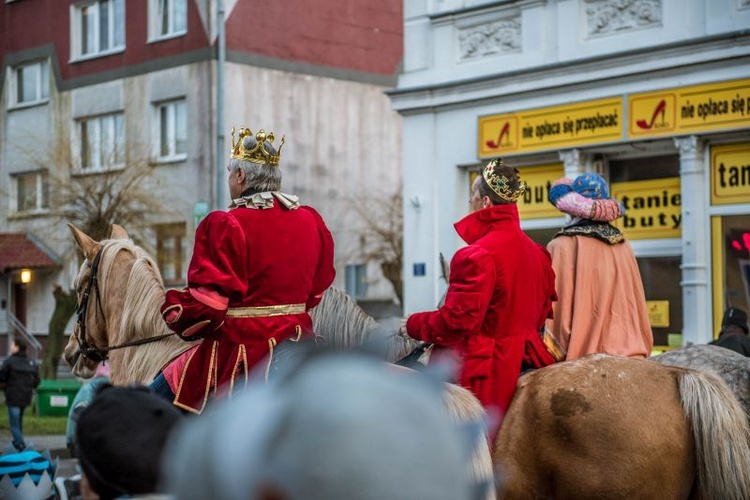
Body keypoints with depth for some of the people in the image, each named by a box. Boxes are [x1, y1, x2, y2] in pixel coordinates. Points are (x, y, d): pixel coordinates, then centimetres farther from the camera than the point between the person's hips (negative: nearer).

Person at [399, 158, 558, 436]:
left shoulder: (477, 256, -19)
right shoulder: (536, 252, 8)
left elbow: (457, 321, -21)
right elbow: (542, 312, 16)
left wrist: (413, 325, -5)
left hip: (478, 370, -9)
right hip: (519, 359, 9)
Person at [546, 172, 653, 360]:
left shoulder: (562, 247, -8)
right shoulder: (622, 245, 9)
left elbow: (553, 308, -8)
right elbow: (637, 306, 13)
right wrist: (639, 350, 20)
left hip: (583, 355, -5)